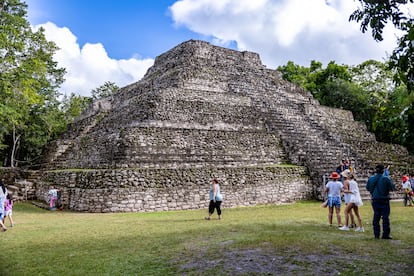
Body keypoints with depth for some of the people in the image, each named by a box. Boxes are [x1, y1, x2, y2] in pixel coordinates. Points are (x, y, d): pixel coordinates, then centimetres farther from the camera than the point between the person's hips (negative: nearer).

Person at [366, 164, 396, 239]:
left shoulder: (370, 179, -1)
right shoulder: (386, 179, -14)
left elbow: (367, 188, 9)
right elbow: (392, 188, -7)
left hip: (375, 200, 4)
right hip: (384, 200, -4)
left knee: (376, 217, 10)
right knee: (385, 217, 2)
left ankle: (376, 234, 14)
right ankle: (385, 234, 3)